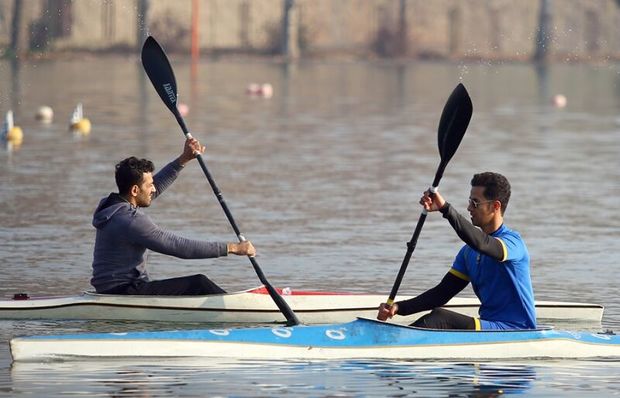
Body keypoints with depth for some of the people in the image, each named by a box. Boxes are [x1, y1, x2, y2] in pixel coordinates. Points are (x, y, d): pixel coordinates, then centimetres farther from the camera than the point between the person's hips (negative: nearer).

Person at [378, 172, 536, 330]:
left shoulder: (512, 241, -10)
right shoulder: (469, 252, 16)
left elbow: (481, 243, -33)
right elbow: (442, 293, 12)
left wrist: (445, 208, -41)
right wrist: (399, 307, -3)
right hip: (488, 327, 8)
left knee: (440, 318, -24)